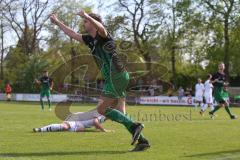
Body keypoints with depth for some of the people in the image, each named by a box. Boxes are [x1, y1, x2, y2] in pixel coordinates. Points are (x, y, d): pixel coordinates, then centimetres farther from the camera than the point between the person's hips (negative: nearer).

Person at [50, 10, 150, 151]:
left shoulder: (102, 35, -7)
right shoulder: (91, 39, 18)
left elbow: (101, 28, -33)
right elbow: (73, 34, 30)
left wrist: (87, 16, -48)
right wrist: (57, 22, 35)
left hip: (116, 76, -9)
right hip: (115, 77, 9)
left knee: (102, 109, -8)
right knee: (119, 113, 5)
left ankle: (134, 126, -10)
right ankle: (142, 140, 3)